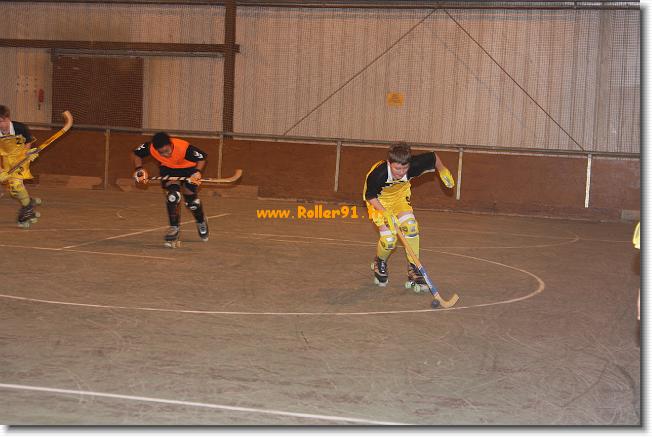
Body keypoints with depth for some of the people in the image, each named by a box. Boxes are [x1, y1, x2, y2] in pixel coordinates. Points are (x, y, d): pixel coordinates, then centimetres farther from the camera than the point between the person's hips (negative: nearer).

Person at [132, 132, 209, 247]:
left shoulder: (184, 148, -39)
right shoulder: (150, 148, -31)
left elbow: (202, 158, -22)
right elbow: (136, 154, -10)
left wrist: (198, 172, -38)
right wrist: (139, 169, -23)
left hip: (188, 168, -2)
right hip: (167, 169, 2)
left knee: (190, 199, 0)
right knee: (172, 196, -18)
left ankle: (201, 222, 31)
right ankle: (174, 228, -5)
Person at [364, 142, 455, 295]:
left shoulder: (415, 165, -32)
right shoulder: (377, 174, -38)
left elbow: (433, 157, -10)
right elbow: (370, 196, -20)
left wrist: (443, 171, 7)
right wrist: (386, 213, -33)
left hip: (400, 195, 3)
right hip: (378, 200, -3)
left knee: (410, 225, -21)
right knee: (389, 240, -16)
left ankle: (413, 270, -8)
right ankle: (379, 263, 20)